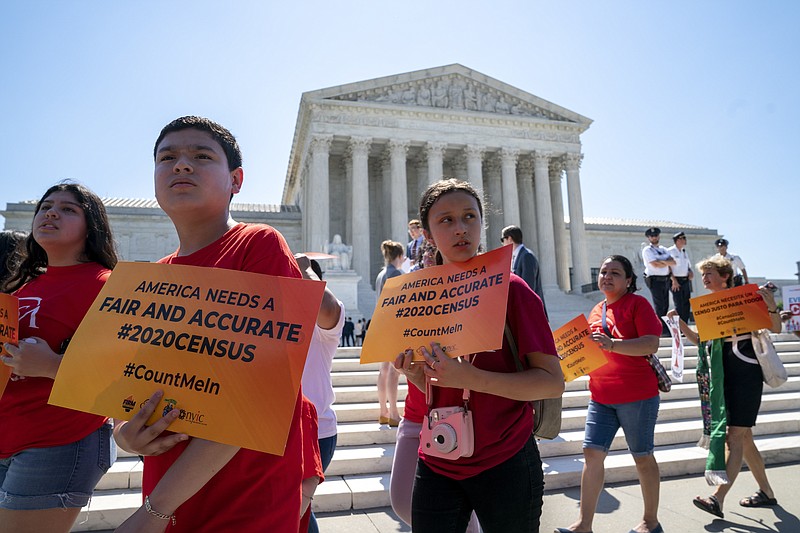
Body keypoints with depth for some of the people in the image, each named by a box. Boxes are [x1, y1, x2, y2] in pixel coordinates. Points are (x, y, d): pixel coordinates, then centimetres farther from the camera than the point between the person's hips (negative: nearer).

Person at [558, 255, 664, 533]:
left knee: (642, 456, 9)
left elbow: (651, 344, -19)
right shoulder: (596, 311, 12)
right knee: (592, 453, 2)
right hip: (601, 396, 6)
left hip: (637, 395, -5)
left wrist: (611, 344, -31)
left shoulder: (637, 303, -7)